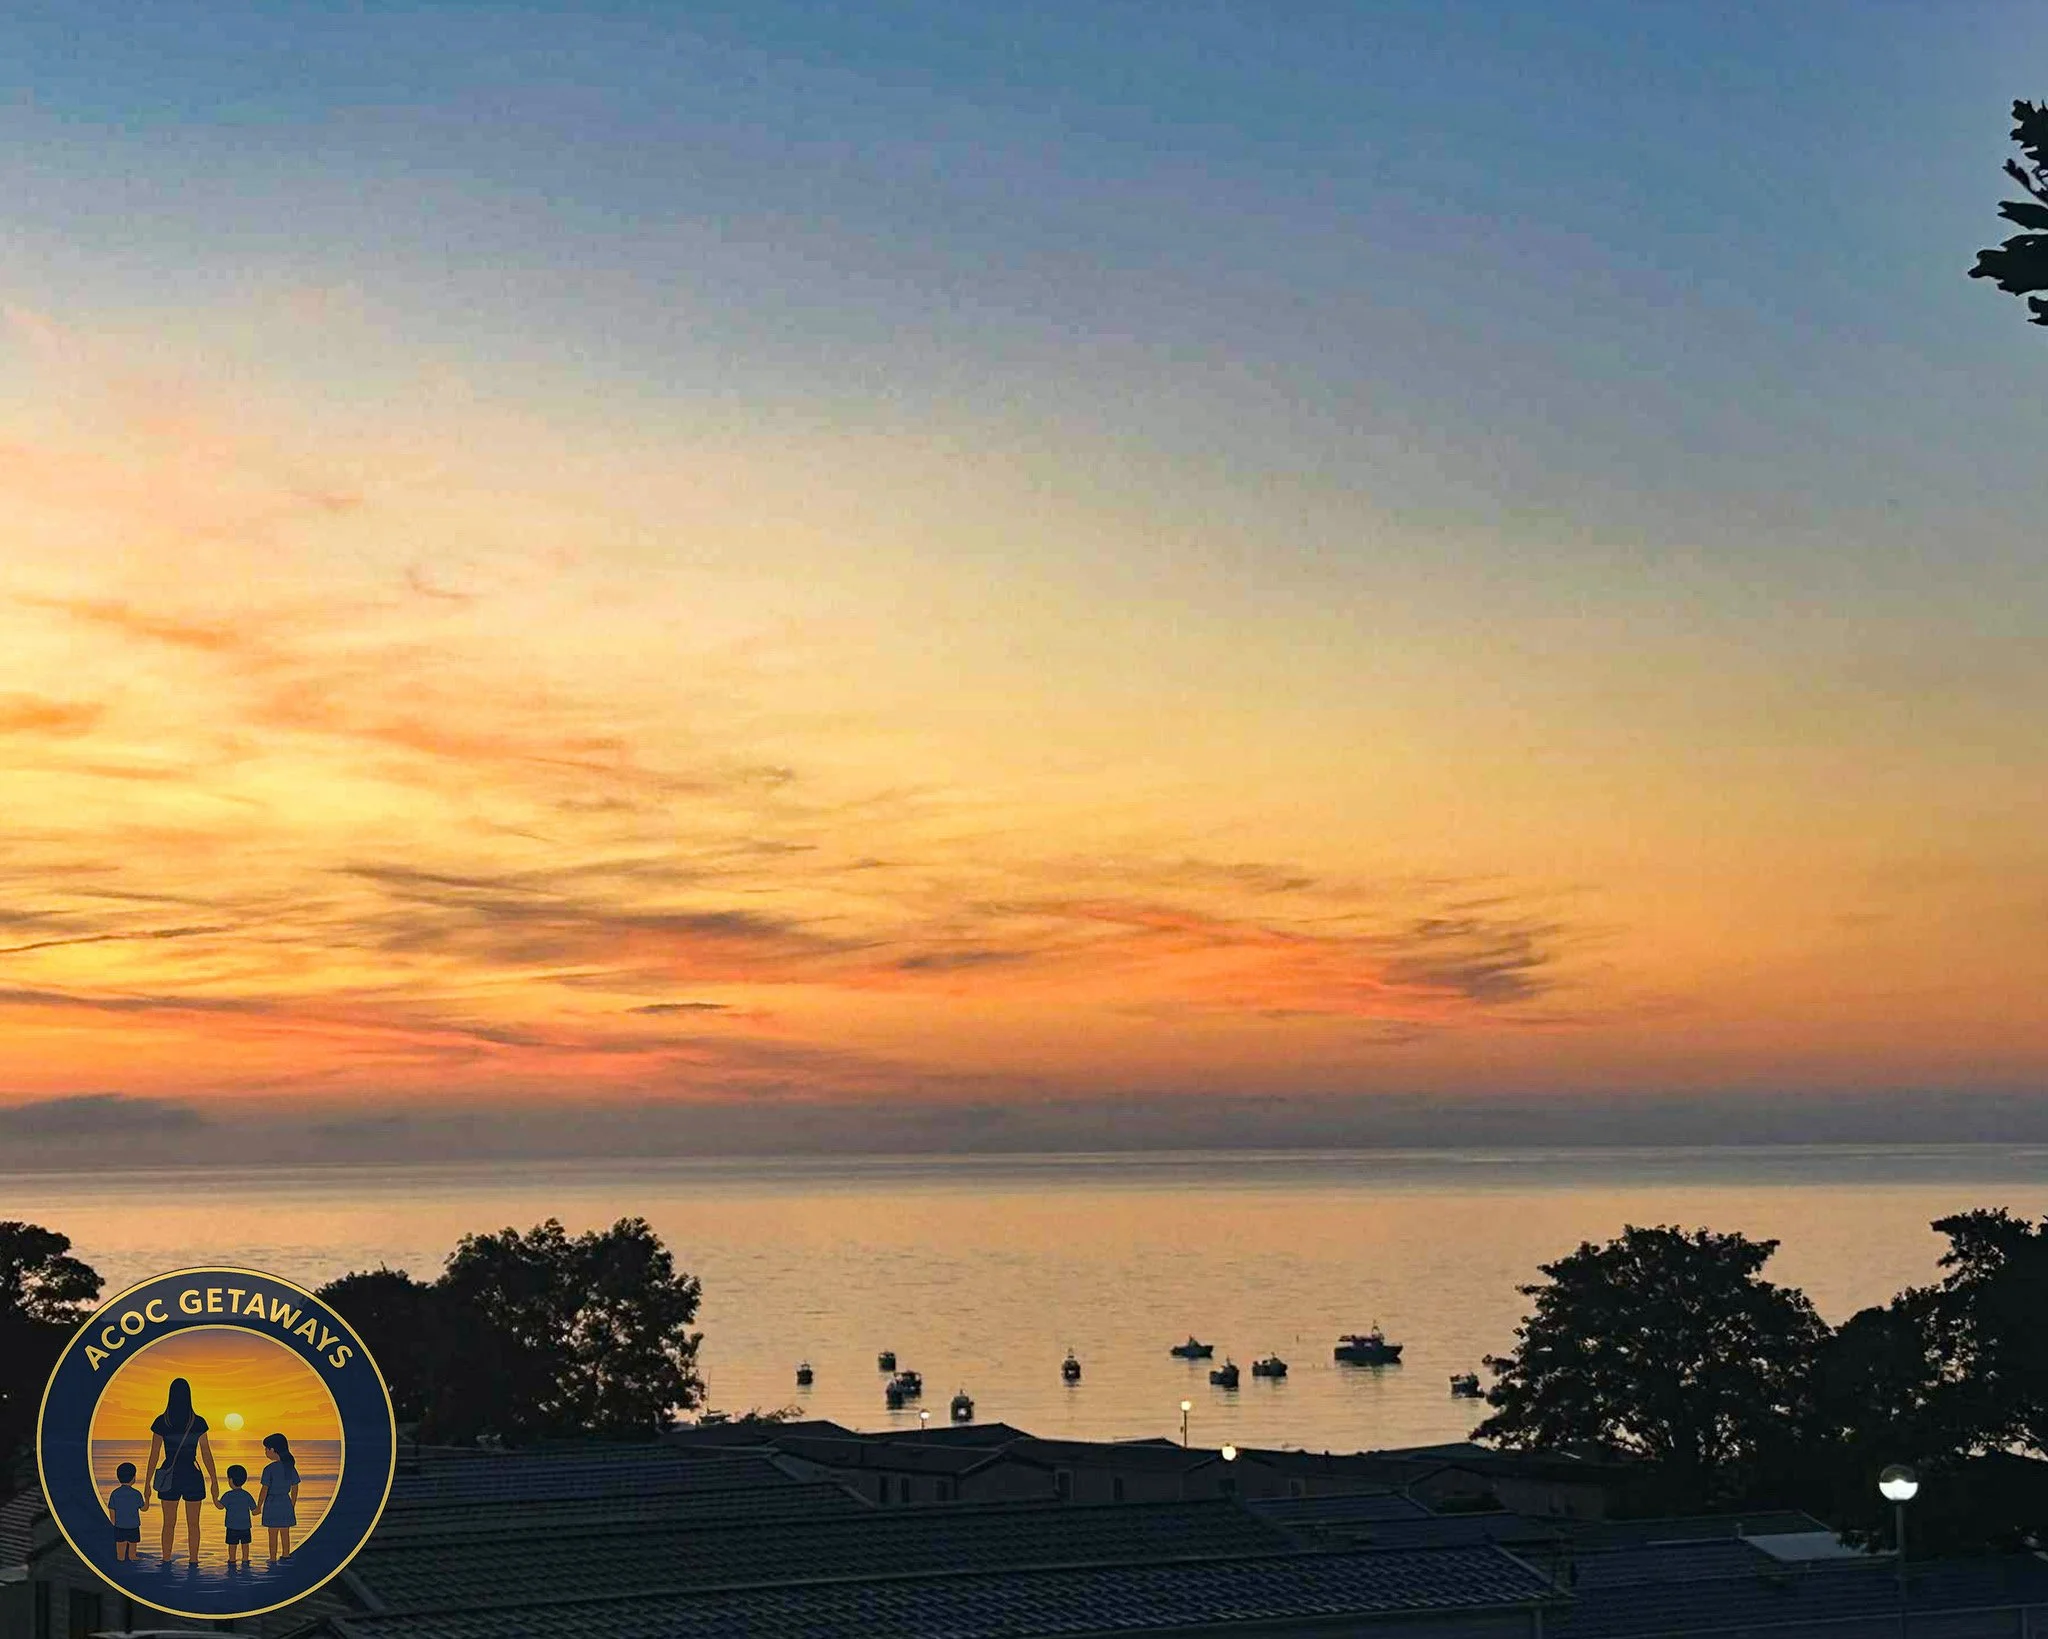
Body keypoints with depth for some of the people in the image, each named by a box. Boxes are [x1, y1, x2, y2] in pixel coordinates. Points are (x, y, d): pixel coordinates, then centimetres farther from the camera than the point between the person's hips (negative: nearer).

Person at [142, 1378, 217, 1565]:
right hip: (192, 1477, 0)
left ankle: (166, 1563, 10)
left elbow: (154, 1455, -4)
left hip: (169, 1477, 0)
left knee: (169, 1524, 10)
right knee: (193, 1524, 8)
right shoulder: (198, 1422, -5)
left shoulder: (161, 1423, -6)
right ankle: (194, 1563, 7)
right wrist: (214, 1481, 6)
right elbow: (206, 1454, -2)